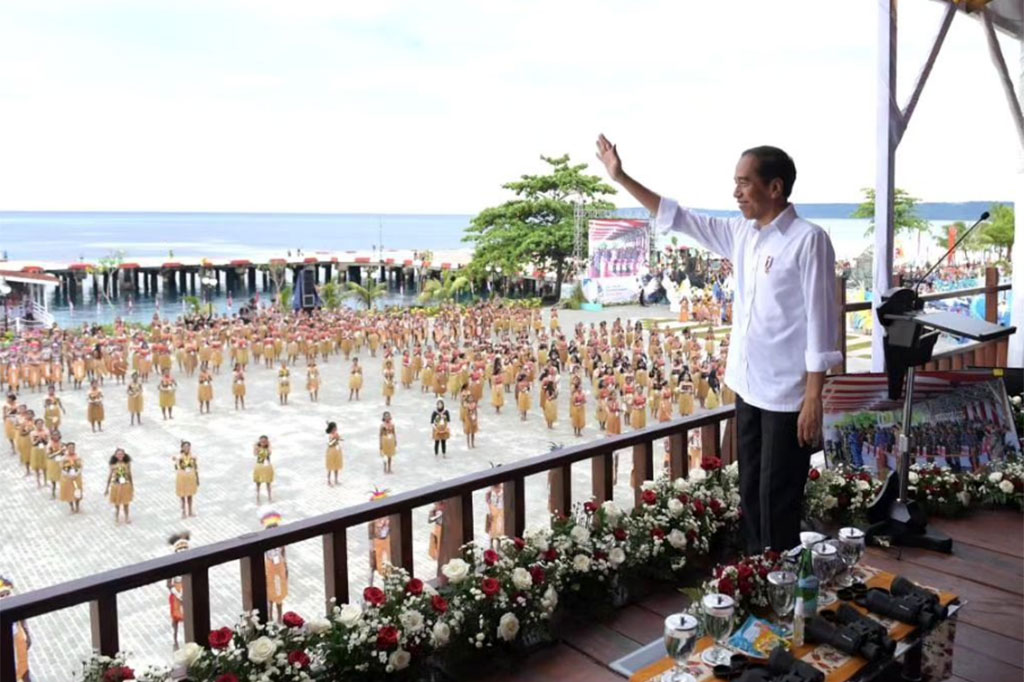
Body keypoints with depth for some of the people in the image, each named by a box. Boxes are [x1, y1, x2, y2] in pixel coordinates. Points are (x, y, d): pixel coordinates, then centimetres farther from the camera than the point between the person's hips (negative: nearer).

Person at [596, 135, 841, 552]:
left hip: (787, 395, -7)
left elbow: (821, 322, -16)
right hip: (748, 389, 8)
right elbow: (679, 219, 14)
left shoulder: (808, 240, -14)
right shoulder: (741, 234, 7)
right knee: (750, 496, 17)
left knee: (777, 502, 2)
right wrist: (620, 177, 12)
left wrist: (813, 398, -17)